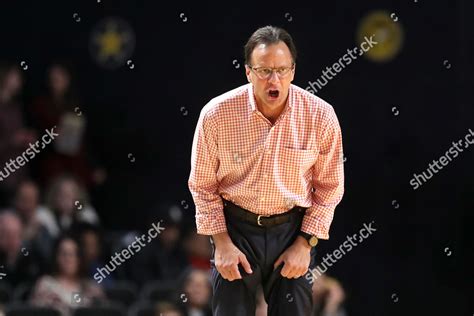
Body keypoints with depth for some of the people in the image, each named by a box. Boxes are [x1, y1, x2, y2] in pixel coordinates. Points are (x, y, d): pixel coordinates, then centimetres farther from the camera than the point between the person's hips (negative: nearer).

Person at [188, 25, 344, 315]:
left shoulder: (320, 116, -12)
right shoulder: (216, 115, -14)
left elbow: (329, 186, -1)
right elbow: (203, 185, -3)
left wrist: (305, 244, -6)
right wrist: (222, 244, -8)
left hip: (293, 228, 1)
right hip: (236, 228, -1)